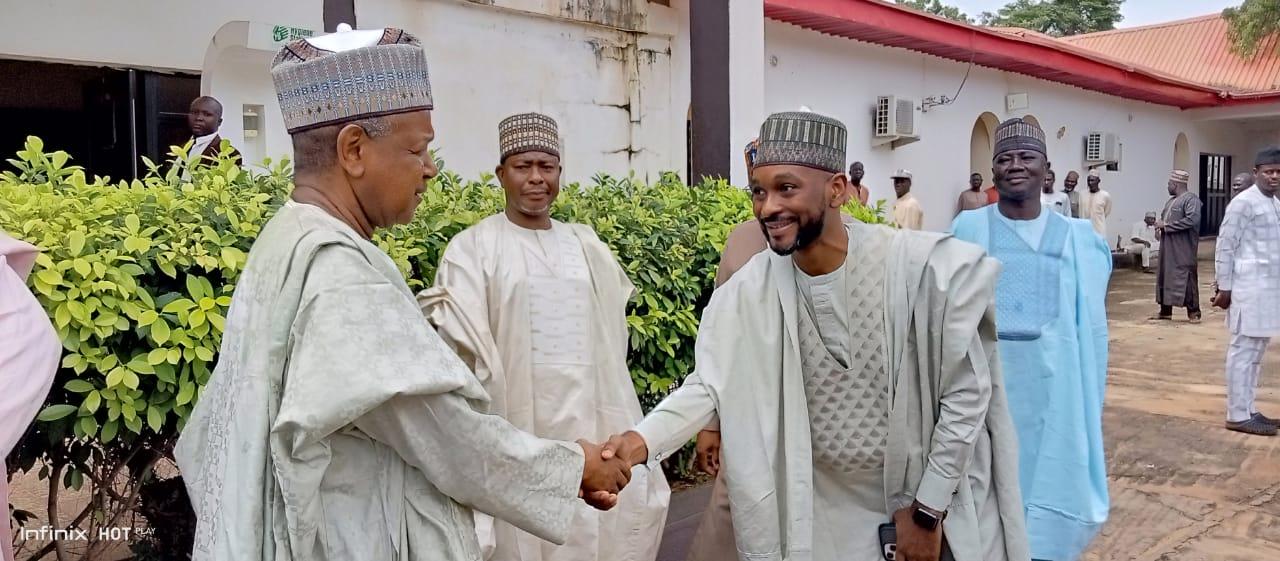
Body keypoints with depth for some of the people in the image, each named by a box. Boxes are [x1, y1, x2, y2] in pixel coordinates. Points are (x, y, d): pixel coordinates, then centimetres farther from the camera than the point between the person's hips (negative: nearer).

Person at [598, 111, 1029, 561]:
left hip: (931, 507, -2)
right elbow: (710, 383, -11)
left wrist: (929, 510, -10)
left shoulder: (921, 268, -20)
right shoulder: (749, 289, -11)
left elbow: (967, 391, -13)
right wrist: (643, 440, -29)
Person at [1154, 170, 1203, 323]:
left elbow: (1192, 220, -23)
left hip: (1183, 249, -9)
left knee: (1186, 279, -6)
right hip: (1168, 249, 9)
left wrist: (1166, 225, -19)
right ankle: (1165, 311, 19)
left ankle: (1193, 312, 0)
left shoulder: (1191, 199, -10)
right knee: (1164, 278, 11)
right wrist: (1160, 225, 4)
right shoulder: (1171, 200, 18)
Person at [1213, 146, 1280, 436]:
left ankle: (1248, 409, 21)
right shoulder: (1244, 202, -11)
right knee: (1243, 351, -3)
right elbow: (1225, 247, -12)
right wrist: (1224, 288, -13)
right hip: (1250, 289, -8)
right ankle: (1237, 415, 3)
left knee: (1256, 352, 13)